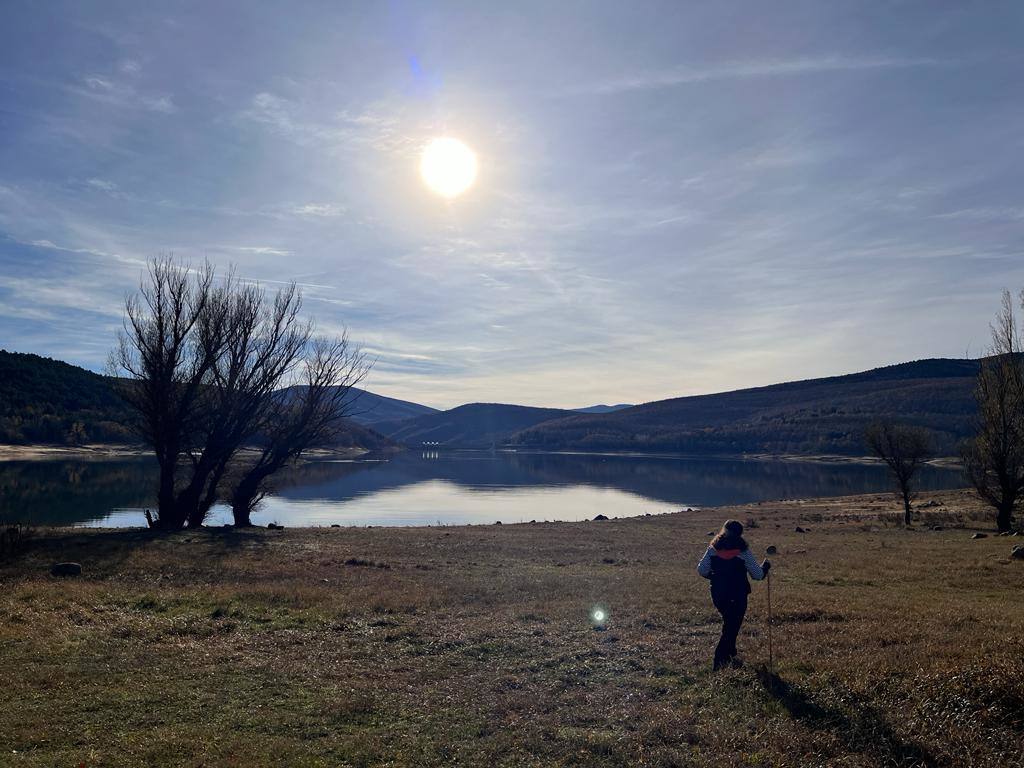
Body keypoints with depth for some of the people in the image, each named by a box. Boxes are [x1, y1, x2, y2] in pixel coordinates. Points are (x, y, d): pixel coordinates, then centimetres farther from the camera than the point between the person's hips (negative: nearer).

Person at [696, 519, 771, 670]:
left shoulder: (713, 549, -3)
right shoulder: (743, 551, -12)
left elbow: (701, 570, -1)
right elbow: (758, 575, -6)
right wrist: (765, 567, 15)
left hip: (718, 595, 4)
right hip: (737, 596, -4)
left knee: (729, 623, 25)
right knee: (732, 627, 7)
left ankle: (730, 656, 34)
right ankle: (720, 661, 3)